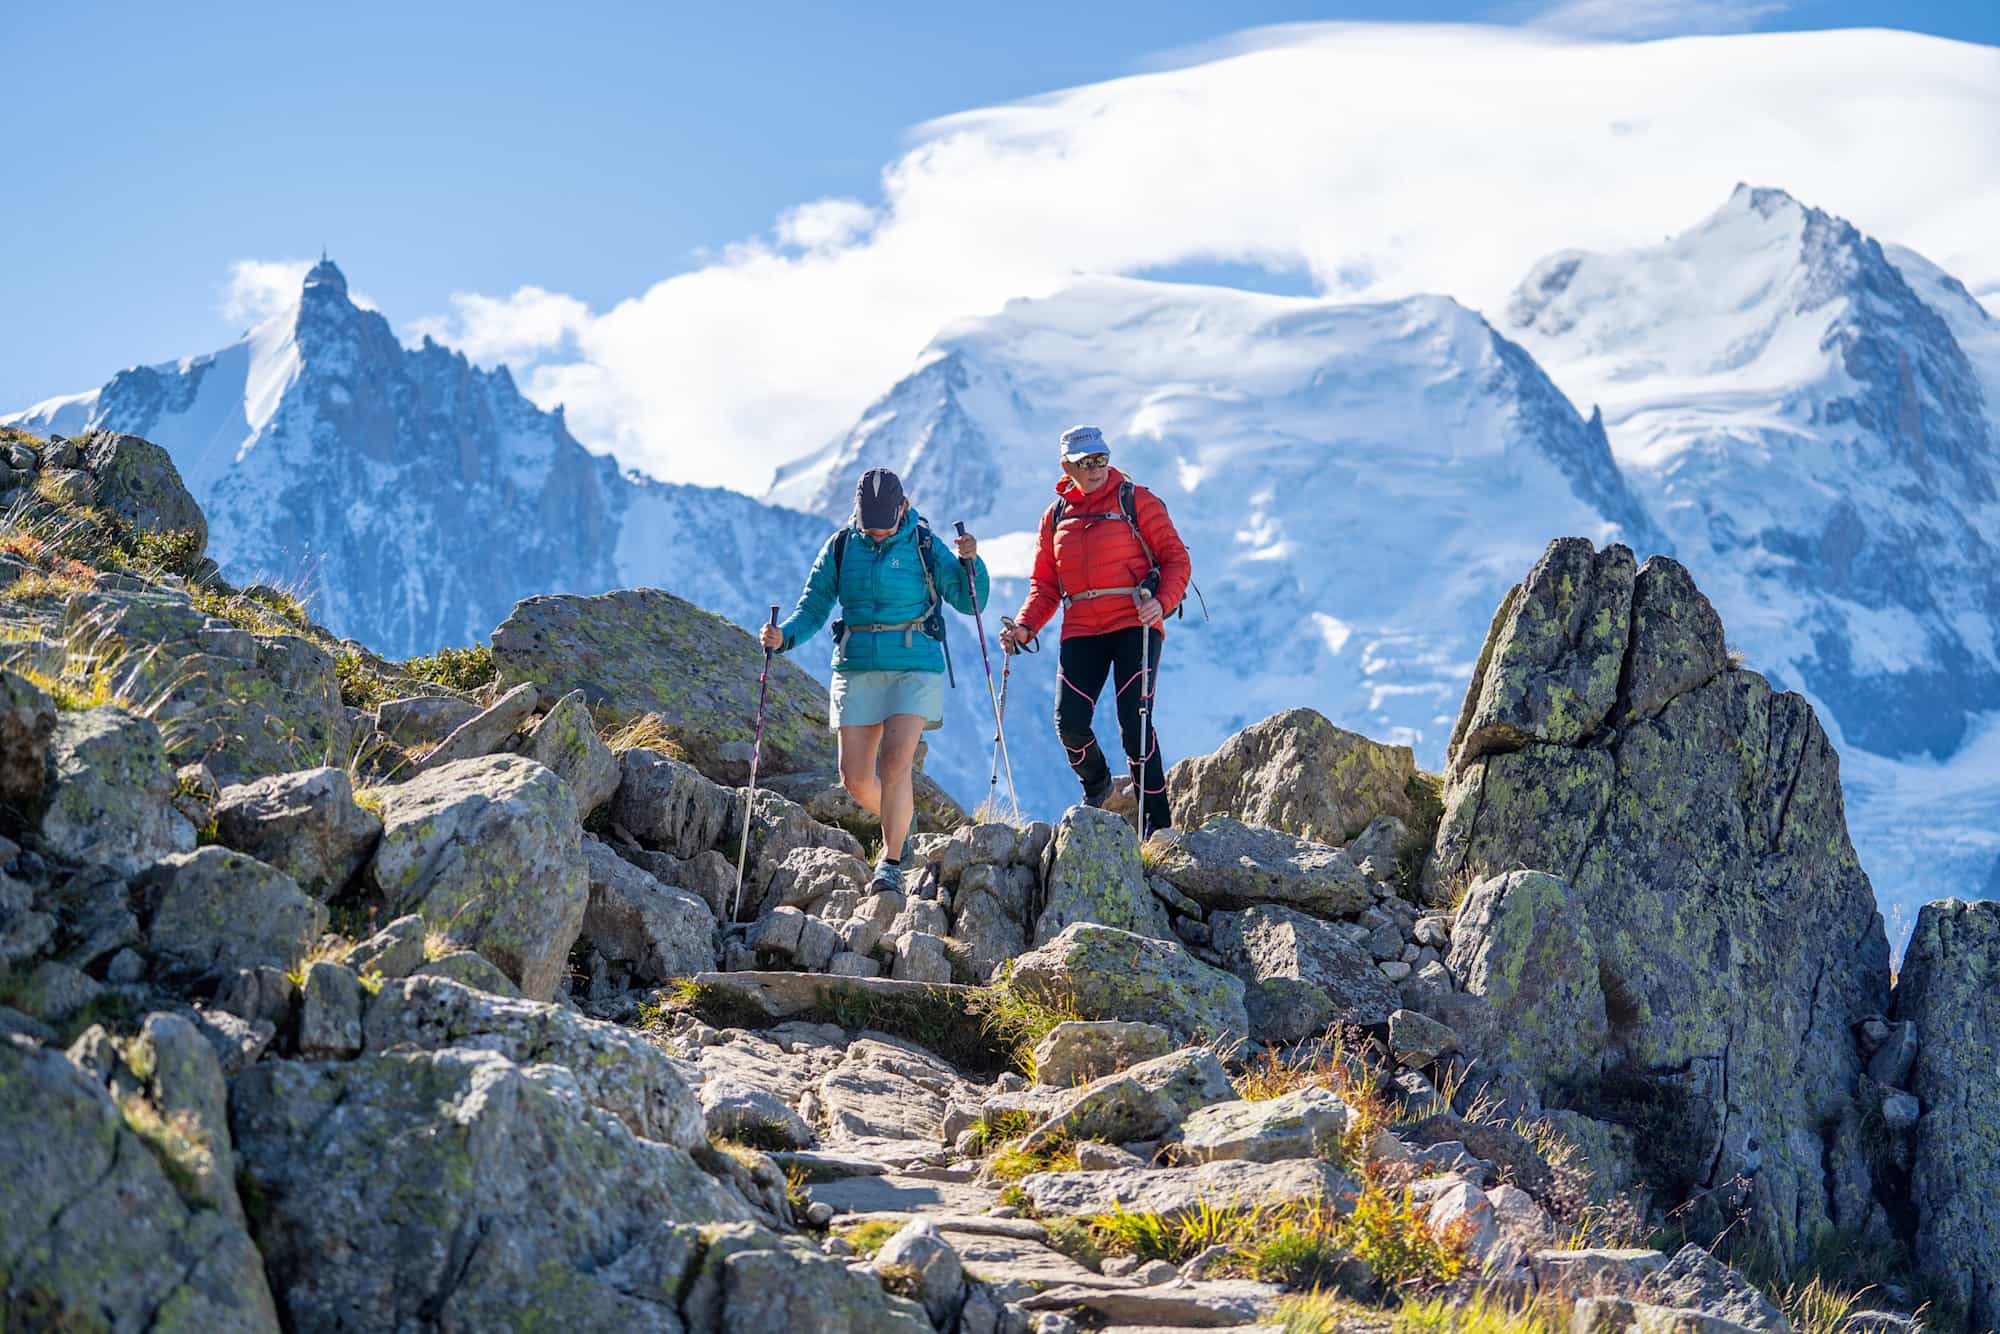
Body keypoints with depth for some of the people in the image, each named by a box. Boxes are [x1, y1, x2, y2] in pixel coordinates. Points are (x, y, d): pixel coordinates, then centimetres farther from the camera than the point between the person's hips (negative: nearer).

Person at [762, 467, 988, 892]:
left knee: (894, 762, -19)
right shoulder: (840, 547, 4)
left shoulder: (924, 546, -2)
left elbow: (969, 602, 4)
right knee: (855, 779, 0)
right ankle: (898, 823, 32)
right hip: (858, 668, 3)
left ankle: (891, 862, -8)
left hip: (914, 669, -3)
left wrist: (970, 562, -14)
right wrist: (784, 636, -12)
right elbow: (813, 607, 7)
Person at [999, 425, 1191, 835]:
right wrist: (1025, 627, -1)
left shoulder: (1136, 501, 2)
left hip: (1135, 625, -4)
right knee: (1069, 721, -9)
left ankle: (1157, 822, -5)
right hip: (1081, 629, 4)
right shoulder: (1055, 516, 14)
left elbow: (1176, 559, 0)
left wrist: (1161, 602, -18)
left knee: (1134, 721, -14)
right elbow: (1045, 585, 17)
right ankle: (1096, 785, 23)